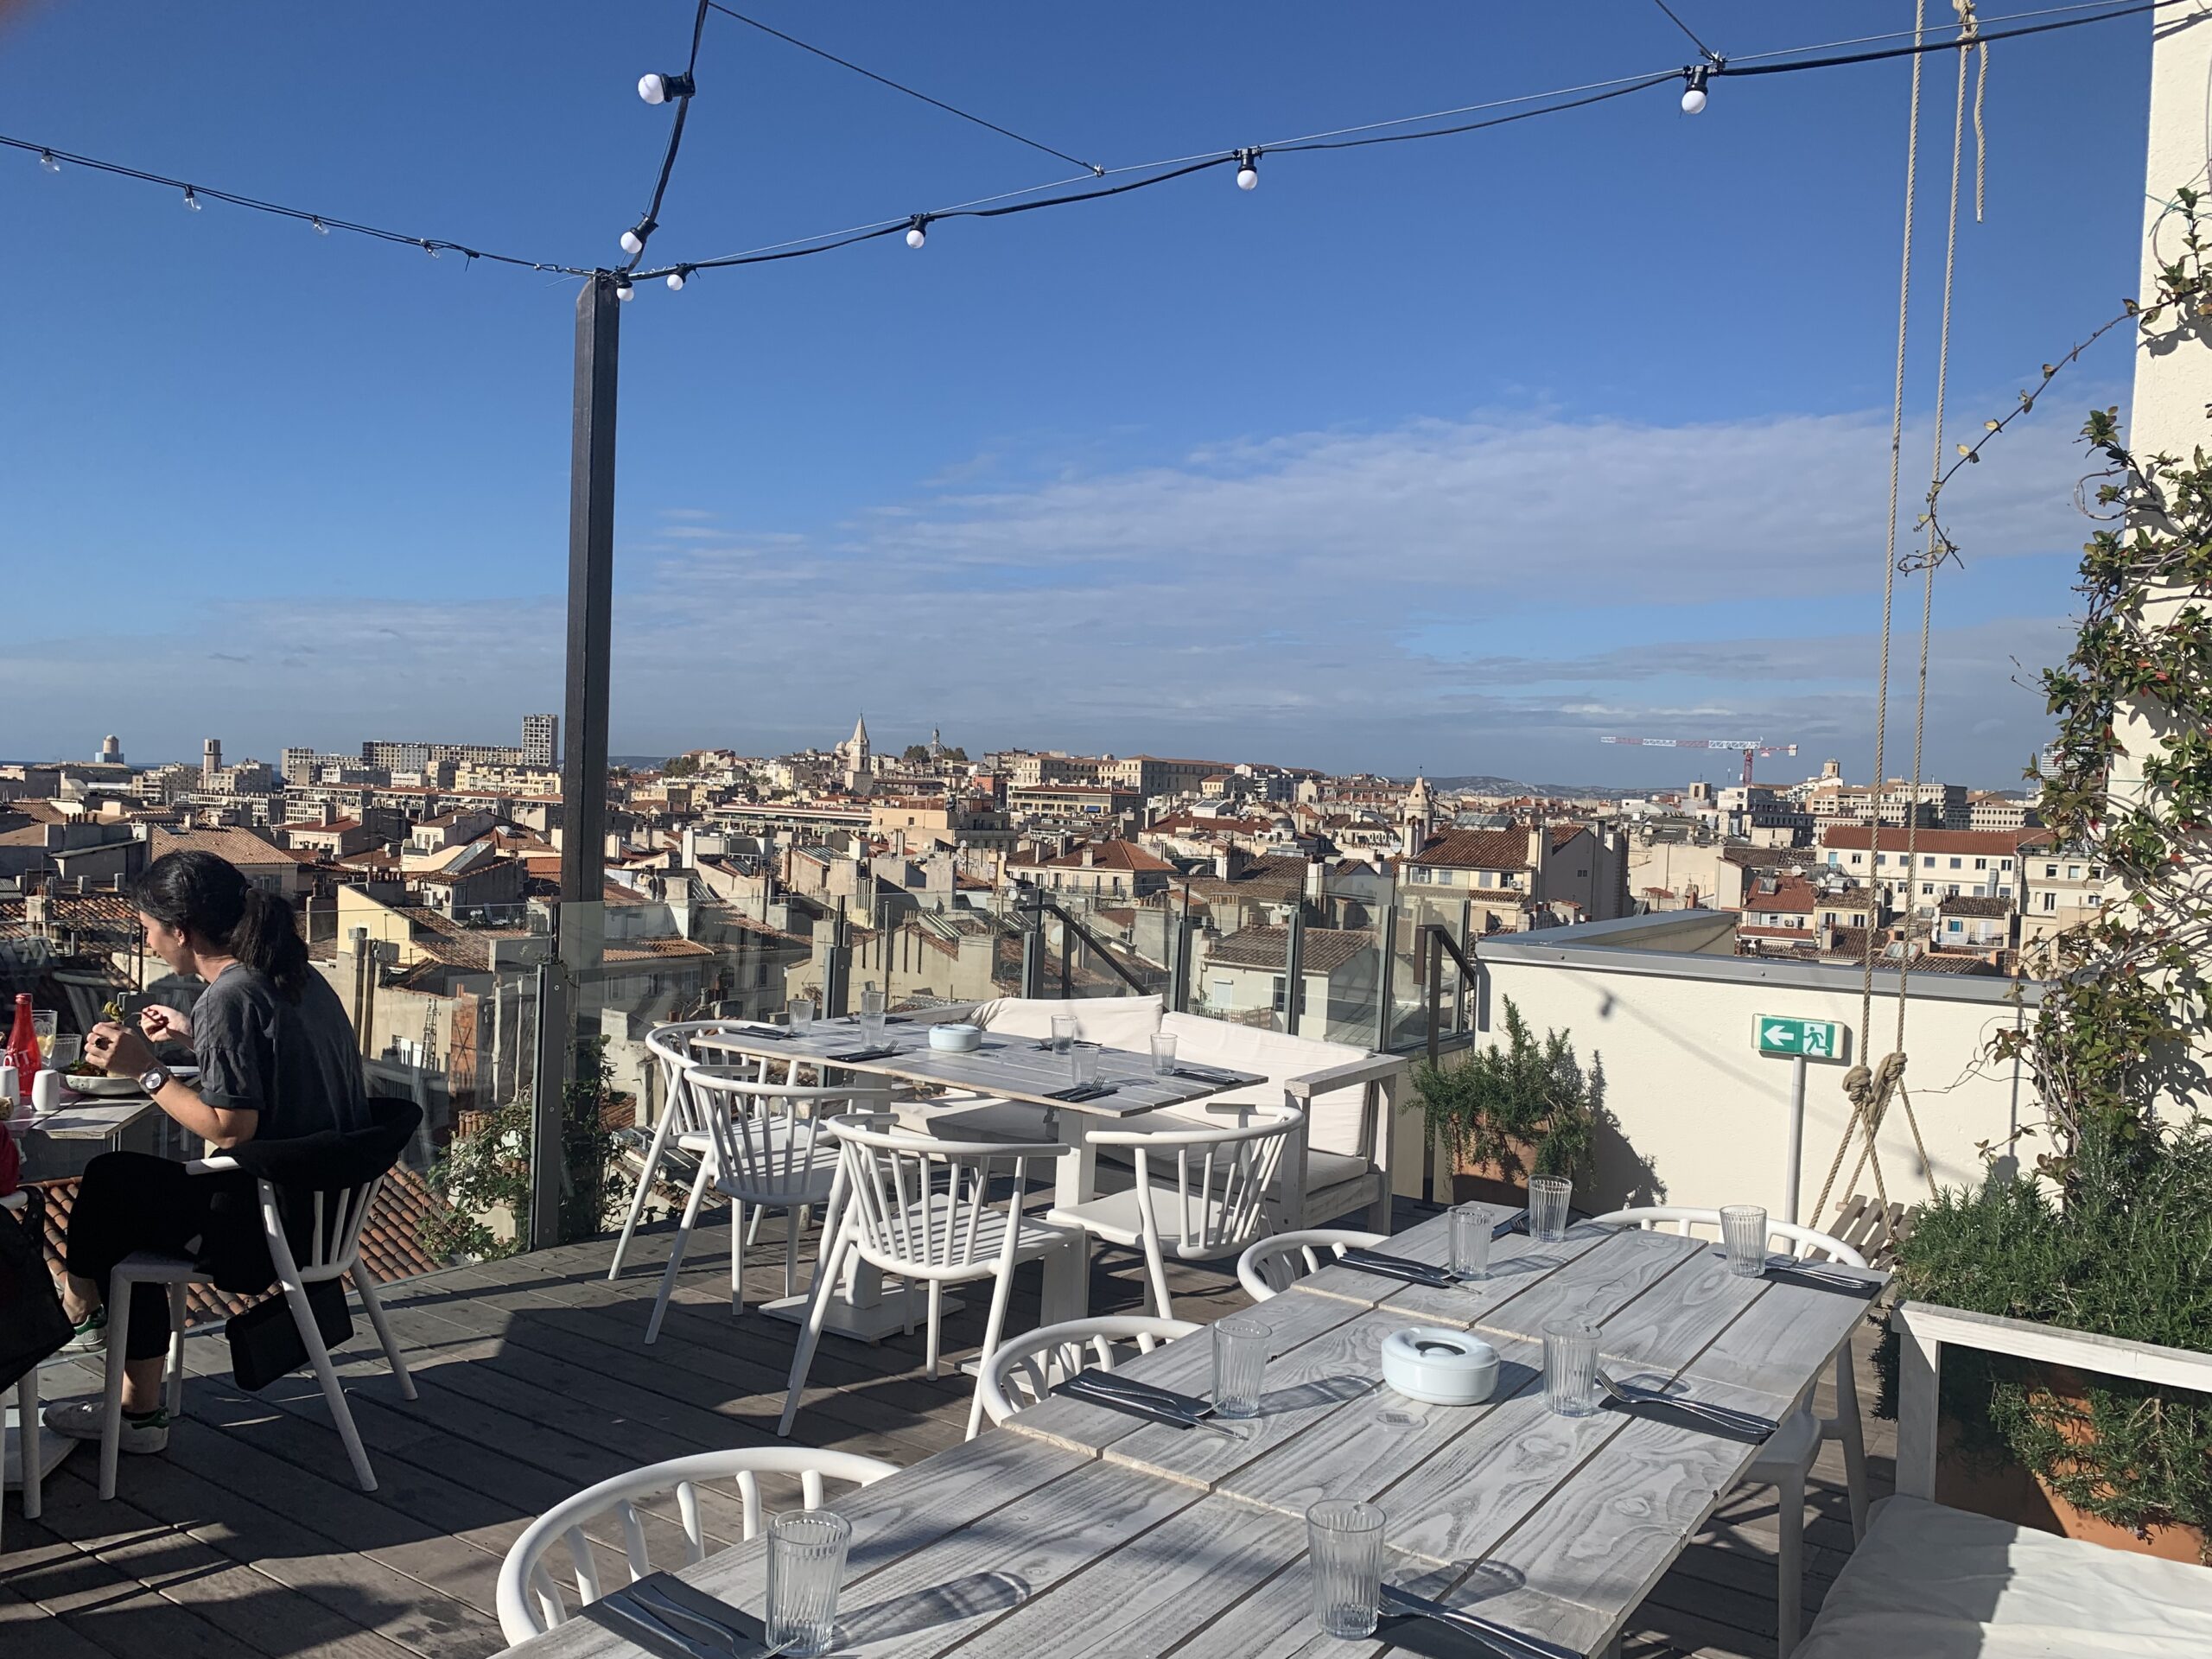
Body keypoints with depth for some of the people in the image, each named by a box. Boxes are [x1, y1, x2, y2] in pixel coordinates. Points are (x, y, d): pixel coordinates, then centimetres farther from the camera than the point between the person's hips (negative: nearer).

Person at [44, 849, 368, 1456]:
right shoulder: (297, 976, 7)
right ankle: (139, 1412, 24)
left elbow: (231, 1128, -23)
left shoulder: (230, 998, -21)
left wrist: (147, 1069, -14)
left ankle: (81, 1306, 42)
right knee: (128, 1195, 20)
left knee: (108, 1182, 11)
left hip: (269, 1223, -9)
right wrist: (194, 1038, 20)